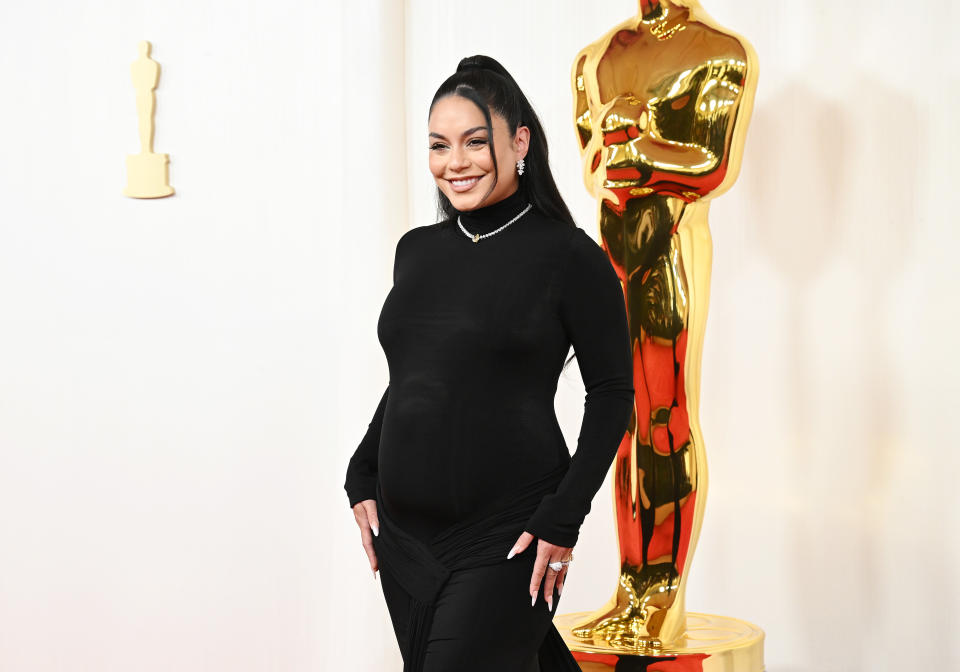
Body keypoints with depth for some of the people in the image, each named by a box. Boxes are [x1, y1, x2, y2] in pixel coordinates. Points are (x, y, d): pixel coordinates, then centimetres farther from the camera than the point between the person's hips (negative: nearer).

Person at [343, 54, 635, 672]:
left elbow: (612, 393, -5)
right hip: (404, 534, 6)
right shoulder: (417, 250, 10)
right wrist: (362, 478, 10)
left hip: (505, 540, -6)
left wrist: (562, 520, -11)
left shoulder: (568, 256, -6)